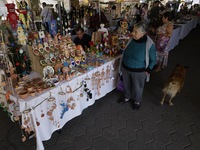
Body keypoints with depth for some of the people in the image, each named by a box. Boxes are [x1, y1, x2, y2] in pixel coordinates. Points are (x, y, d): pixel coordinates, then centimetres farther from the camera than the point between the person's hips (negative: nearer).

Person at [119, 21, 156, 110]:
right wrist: (123, 65, 10)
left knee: (137, 88, 17)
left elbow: (153, 60, -8)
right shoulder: (132, 40, -7)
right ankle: (127, 97, 52)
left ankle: (137, 101, 47)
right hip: (125, 69, 5)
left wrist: (147, 71, -11)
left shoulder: (149, 44, -21)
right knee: (126, 85, 23)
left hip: (138, 72, -4)